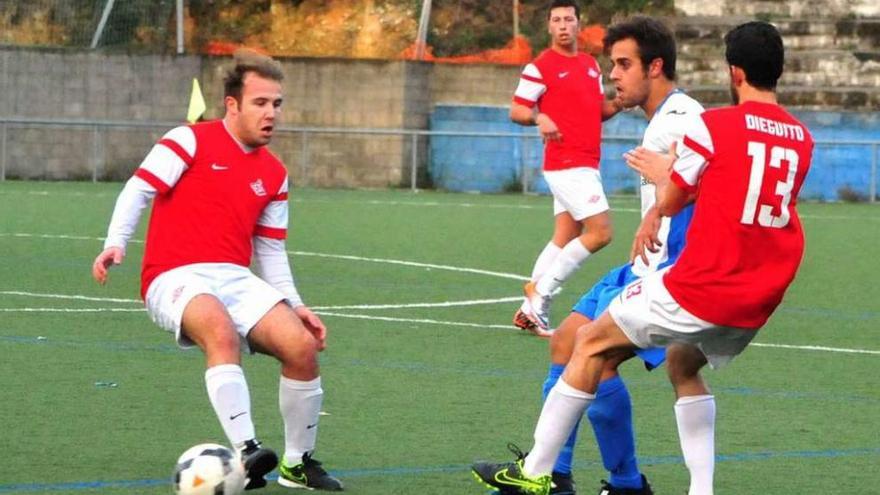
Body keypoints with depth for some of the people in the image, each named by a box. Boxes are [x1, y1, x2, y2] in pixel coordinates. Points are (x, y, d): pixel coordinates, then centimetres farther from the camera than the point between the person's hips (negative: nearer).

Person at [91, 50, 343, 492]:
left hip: (236, 280, 6)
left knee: (302, 346, -16)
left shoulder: (273, 173, 18)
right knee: (222, 330, -38)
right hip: (175, 280, -6)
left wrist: (293, 304, 12)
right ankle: (246, 452, -47)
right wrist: (116, 243, -22)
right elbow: (139, 189, -6)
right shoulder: (191, 141, 0)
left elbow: (271, 251, 24)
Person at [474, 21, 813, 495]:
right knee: (683, 365, 30)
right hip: (758, 304, 6)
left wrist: (665, 175, 24)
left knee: (591, 342, 11)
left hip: (700, 288, -6)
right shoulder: (801, 139, 7)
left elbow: (669, 203, 2)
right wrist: (677, 176, 27)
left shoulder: (713, 126, -10)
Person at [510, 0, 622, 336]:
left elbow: (601, 109, 23)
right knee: (600, 232, -13)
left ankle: (531, 312, 12)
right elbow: (516, 111, -7)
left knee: (564, 239, 8)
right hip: (567, 165, -8)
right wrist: (539, 117, -27)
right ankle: (542, 289, -6)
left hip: (586, 165, 8)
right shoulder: (540, 66, -7)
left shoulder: (591, 65, 15)